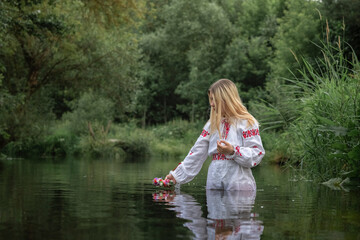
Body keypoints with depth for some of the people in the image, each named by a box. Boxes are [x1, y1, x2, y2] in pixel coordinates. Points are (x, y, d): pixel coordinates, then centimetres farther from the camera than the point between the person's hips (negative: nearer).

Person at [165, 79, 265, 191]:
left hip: (239, 186, -5)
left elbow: (257, 154, -8)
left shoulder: (246, 122, -2)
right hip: (214, 185, 5)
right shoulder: (212, 124, 16)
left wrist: (233, 151, -20)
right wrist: (177, 175, 12)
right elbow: (196, 154, 16)